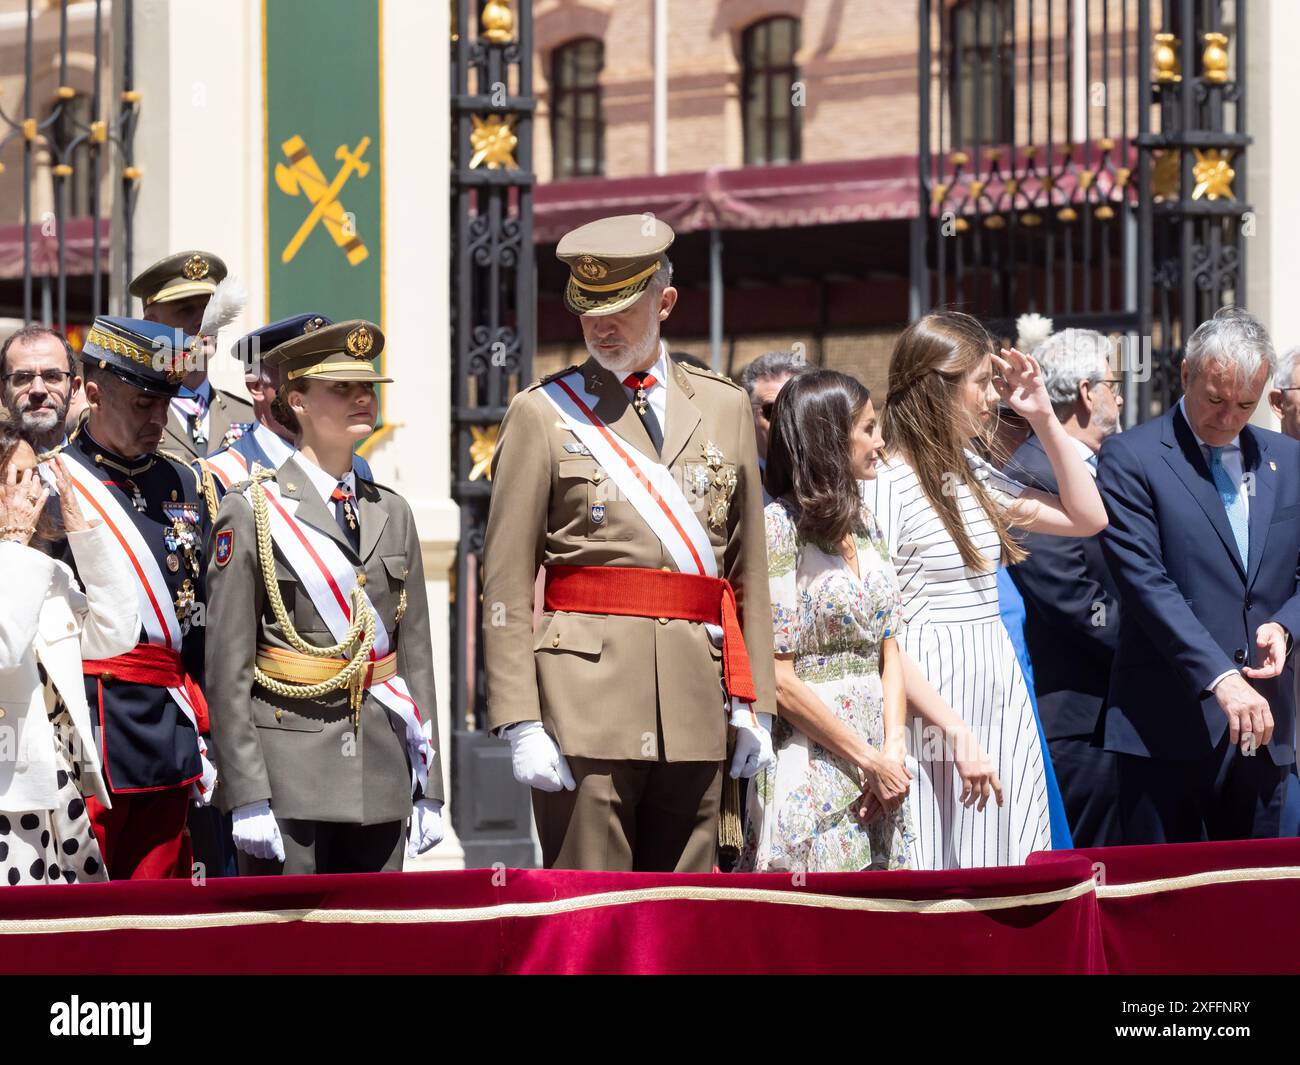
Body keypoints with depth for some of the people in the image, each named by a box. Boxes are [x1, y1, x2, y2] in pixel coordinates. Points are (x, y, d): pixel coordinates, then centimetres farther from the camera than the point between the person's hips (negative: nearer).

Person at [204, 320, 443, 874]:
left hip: (382, 783, 5)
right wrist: (247, 797, -13)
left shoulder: (391, 513, 14)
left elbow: (416, 656, 14)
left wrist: (429, 789, 10)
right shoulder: (251, 512, -2)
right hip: (289, 775, -5)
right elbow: (227, 669, -7)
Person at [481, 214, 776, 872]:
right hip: (585, 691, -4)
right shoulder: (544, 412, 3)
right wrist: (520, 722, -9)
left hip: (696, 701, 4)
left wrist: (752, 703, 9)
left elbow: (748, 570, 15)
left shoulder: (724, 407, 15)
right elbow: (506, 585, -1)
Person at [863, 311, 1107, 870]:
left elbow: (1087, 517, 19)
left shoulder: (970, 471, 13)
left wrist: (1044, 418, 11)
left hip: (997, 697, 8)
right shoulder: (884, 483, -11)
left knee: (1000, 864, 7)